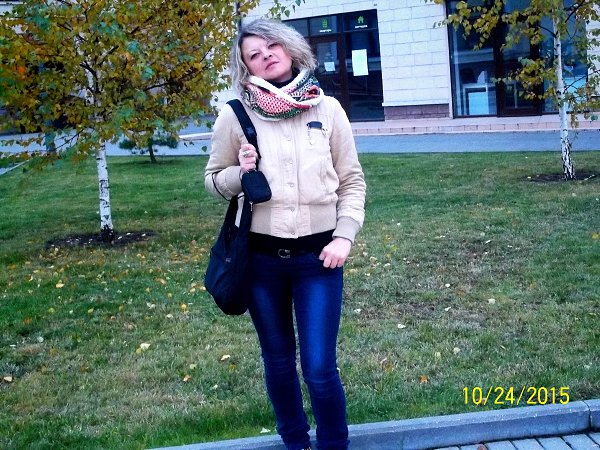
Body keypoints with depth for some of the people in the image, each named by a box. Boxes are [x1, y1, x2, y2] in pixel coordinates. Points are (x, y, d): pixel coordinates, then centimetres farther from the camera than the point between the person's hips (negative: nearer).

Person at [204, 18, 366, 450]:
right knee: (278, 361, 15)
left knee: (319, 367, -3)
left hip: (317, 257, -1)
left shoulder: (327, 109, -1)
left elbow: (353, 181, 4)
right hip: (261, 258, 1)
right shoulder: (235, 115, -3)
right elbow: (213, 179, 7)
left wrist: (344, 236, -6)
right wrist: (240, 173, -14)